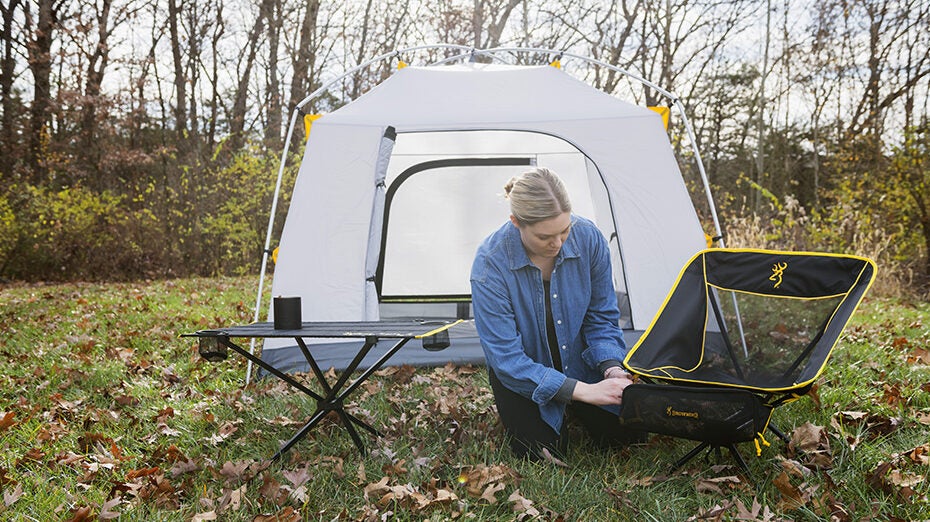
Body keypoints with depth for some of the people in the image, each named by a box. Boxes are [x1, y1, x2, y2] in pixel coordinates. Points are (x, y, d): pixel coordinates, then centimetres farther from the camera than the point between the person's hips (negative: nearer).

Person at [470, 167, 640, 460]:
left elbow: (602, 317, -7)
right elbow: (505, 356, -29)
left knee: (623, 434, -6)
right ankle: (511, 406, 17)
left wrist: (611, 368, -25)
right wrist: (582, 391, -34)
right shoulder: (490, 263, -32)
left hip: (579, 362, 3)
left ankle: (570, 411, 25)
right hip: (526, 375, -3)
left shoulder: (588, 238, -21)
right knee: (543, 452, -16)